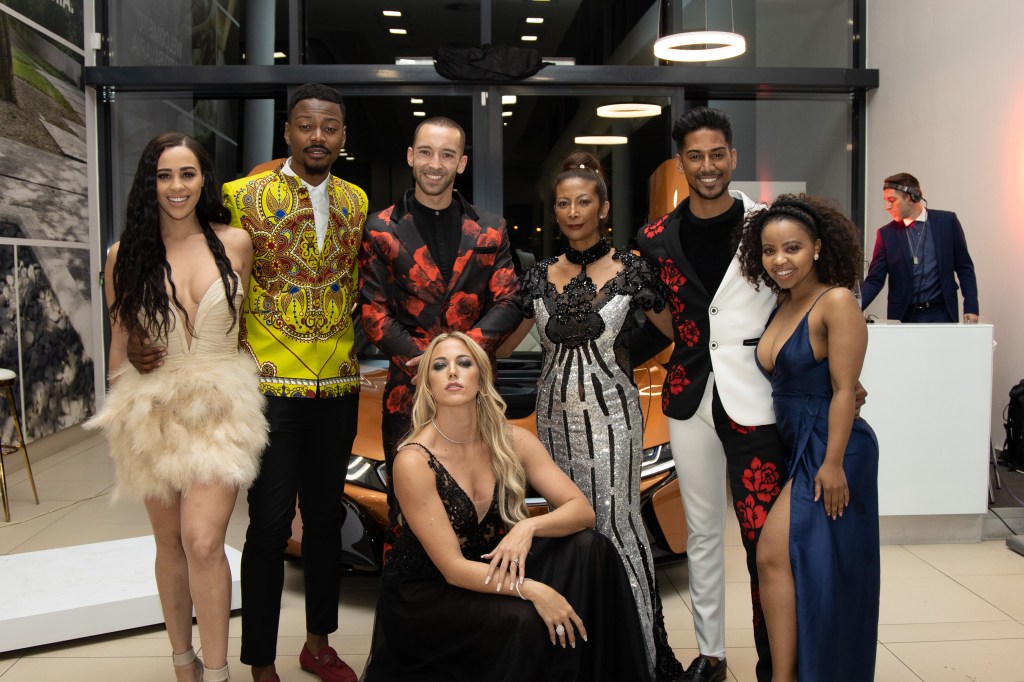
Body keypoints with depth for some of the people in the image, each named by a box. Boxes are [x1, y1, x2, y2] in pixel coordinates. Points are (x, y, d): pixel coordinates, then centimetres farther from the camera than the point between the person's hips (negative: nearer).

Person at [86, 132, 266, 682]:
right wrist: (120, 412, 11)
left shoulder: (235, 243, 0)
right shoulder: (125, 255, 1)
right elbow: (119, 342, 9)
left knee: (203, 541, -13)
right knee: (170, 544, 11)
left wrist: (248, 393, 10)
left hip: (219, 408, -1)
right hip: (152, 409, 2)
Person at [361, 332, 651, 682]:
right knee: (524, 622, -32)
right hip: (422, 598, -5)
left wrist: (529, 527, -26)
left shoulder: (513, 441, -6)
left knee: (589, 549, -15)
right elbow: (452, 568, -21)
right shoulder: (414, 461, -20)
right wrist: (532, 590, -32)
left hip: (490, 572, 5)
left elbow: (582, 510, -7)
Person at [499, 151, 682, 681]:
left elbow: (680, 333, 3)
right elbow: (501, 342, 11)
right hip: (554, 414, 4)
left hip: (610, 413, -4)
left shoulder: (631, 271, -3)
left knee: (615, 520, -7)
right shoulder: (540, 277, 6)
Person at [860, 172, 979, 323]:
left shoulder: (947, 221, 2)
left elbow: (964, 267, 6)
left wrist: (971, 308, -1)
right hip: (903, 317, 0)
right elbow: (874, 280, -1)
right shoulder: (886, 233, 2)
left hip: (941, 314, 0)